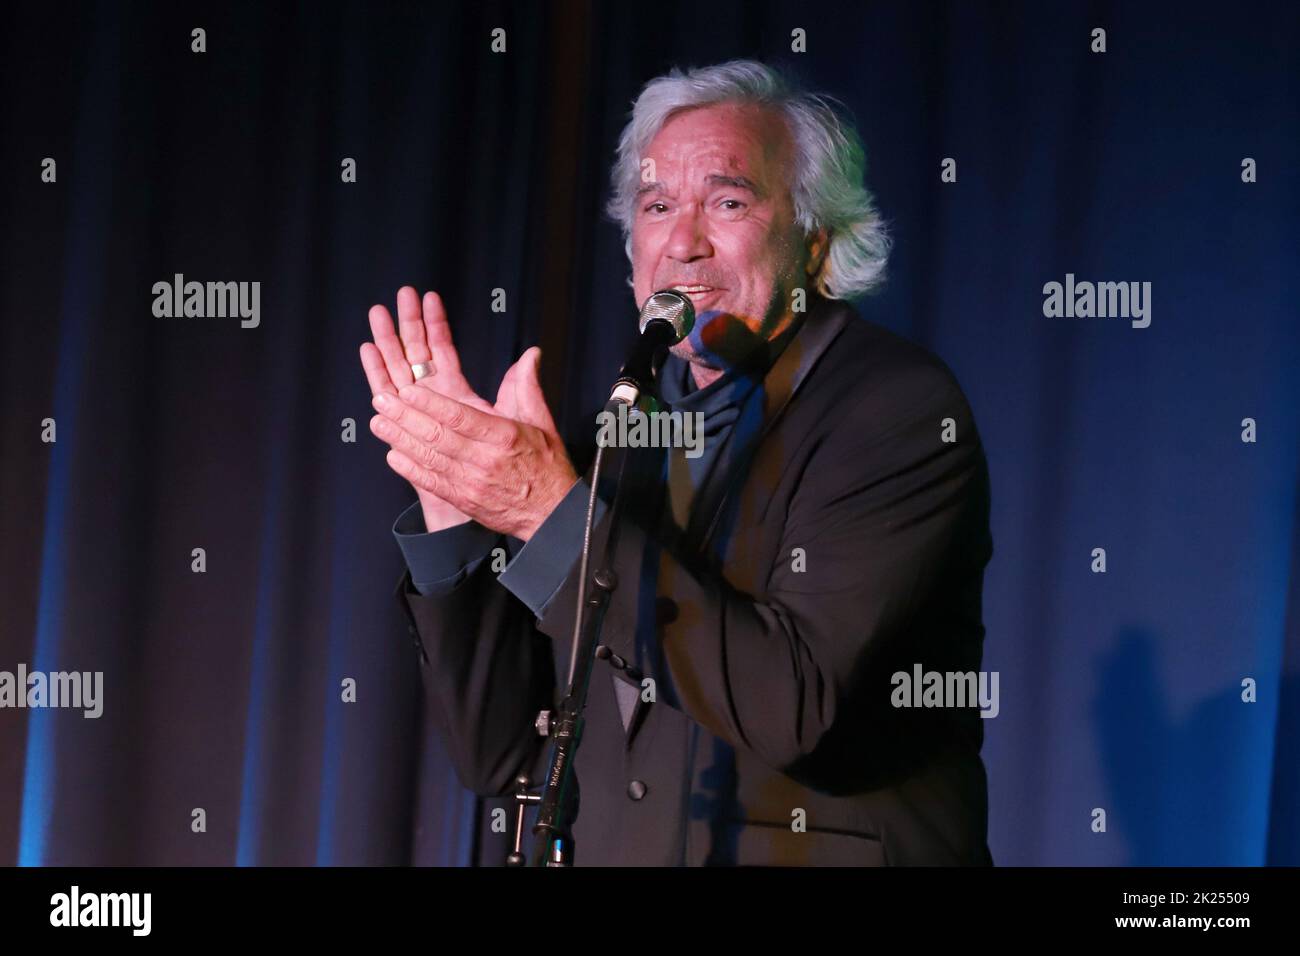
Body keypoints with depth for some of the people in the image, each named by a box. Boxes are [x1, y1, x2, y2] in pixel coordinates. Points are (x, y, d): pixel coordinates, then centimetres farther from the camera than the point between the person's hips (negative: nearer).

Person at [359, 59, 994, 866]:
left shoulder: (902, 408, -8)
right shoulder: (610, 440, 7)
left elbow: (792, 704, -20)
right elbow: (499, 754, 6)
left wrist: (555, 512, -20)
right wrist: (454, 506, -4)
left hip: (828, 854, -4)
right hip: (612, 847, 4)